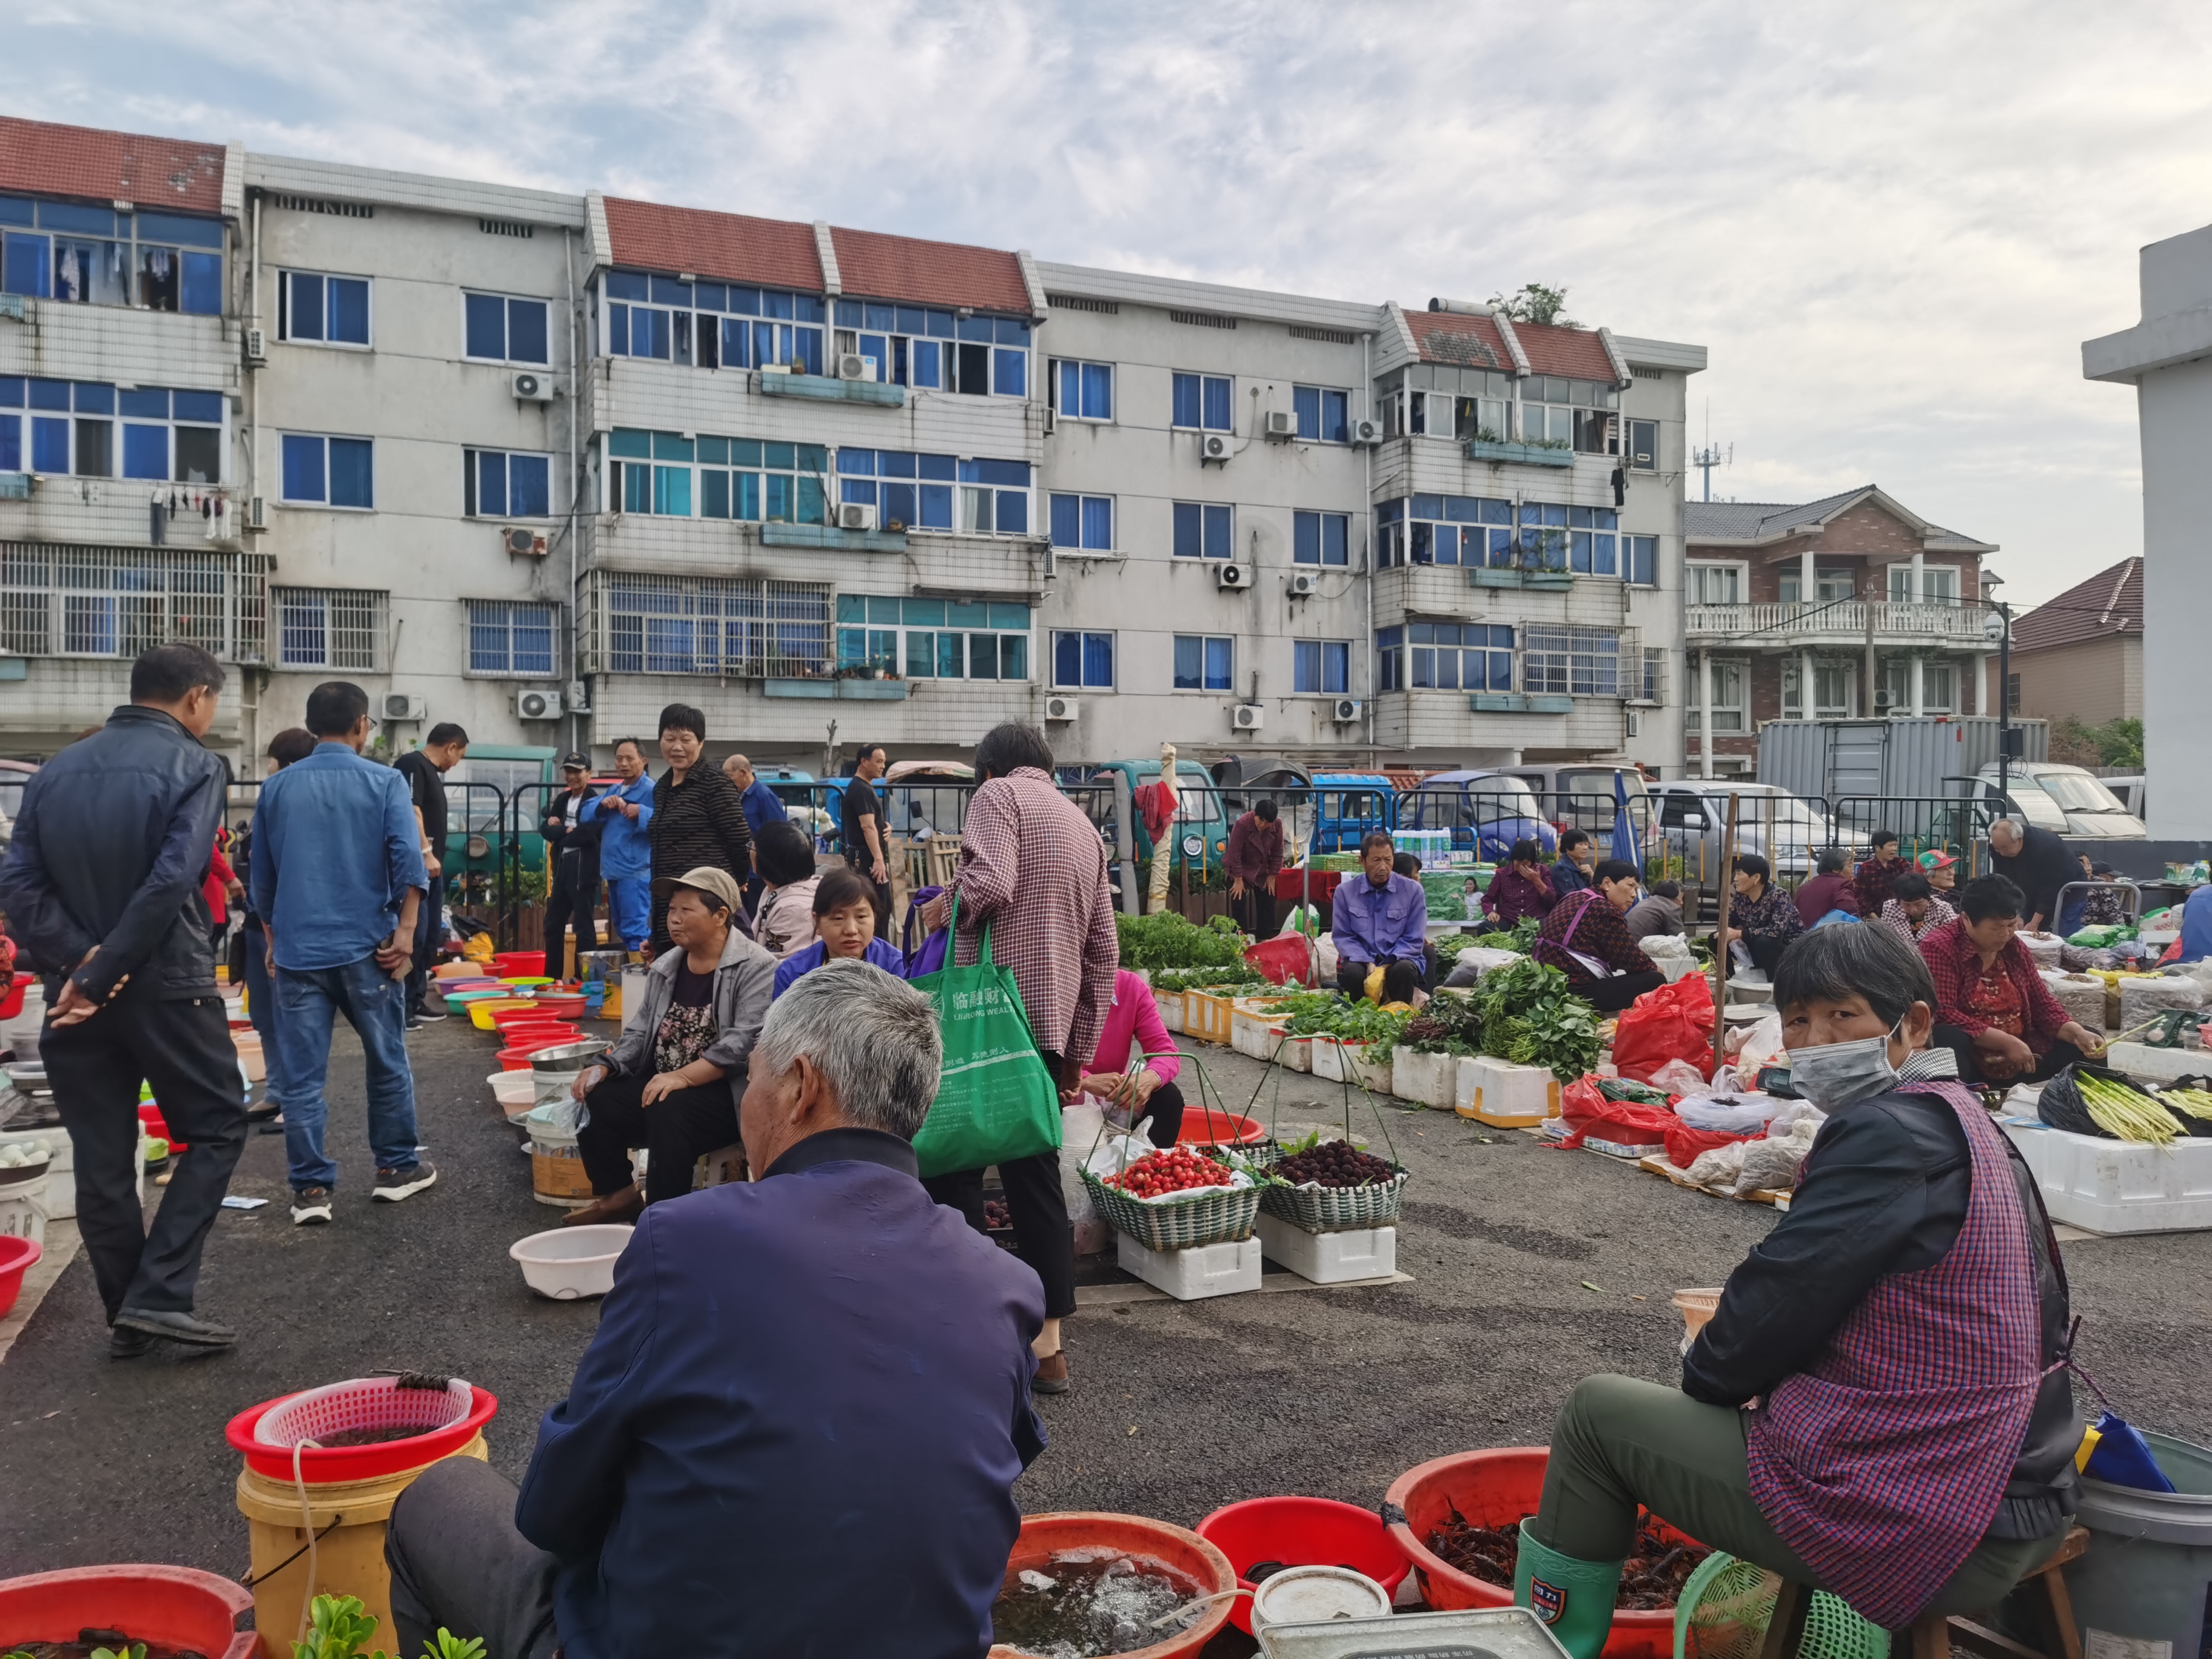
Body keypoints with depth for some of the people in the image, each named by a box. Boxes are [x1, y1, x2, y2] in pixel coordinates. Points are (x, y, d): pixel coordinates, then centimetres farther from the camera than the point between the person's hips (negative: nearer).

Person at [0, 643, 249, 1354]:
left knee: (100, 1159, 11)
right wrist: (103, 976, -14)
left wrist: (80, 962, -8)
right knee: (215, 1130, 9)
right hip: (168, 988, -5)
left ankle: (127, 1318, 19)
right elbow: (172, 881, -19)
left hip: (77, 989, 6)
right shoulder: (192, 765, -8)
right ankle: (159, 1295, 0)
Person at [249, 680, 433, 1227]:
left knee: (303, 1075, 4)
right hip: (365, 947, -2)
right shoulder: (384, 782, -2)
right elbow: (408, 858, -14)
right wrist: (405, 930, -10)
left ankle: (310, 1189, 6)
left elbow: (262, 875, 15)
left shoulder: (276, 788, 8)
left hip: (297, 951, 2)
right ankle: (397, 1168, 21)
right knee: (387, 1062, 12)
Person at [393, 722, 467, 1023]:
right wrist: (426, 854, -25)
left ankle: (417, 1000, 19)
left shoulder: (432, 771, 20)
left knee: (431, 935, 13)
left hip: (432, 865, 11)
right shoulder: (412, 765, -11)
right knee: (413, 933, -11)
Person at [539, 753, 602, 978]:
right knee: (552, 926, 12)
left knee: (584, 926, -3)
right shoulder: (561, 800, 16)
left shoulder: (595, 801, -6)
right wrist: (568, 830, -10)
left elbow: (589, 834, -18)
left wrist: (561, 834, -4)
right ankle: (551, 978, 22)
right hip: (562, 869, 8)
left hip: (584, 871, -8)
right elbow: (546, 829, 8)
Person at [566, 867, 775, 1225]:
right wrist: (607, 1068, -2)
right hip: (660, 1085, 7)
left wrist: (682, 1077, -29)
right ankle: (619, 1195, 9)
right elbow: (641, 1032, 17)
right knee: (595, 1100, -12)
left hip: (727, 1094, -7)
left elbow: (745, 1042, -22)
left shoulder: (756, 968, -12)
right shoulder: (665, 968, 14)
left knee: (668, 1111, -33)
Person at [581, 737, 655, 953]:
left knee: (635, 930, -11)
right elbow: (585, 815, 12)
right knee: (621, 929, 17)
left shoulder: (652, 790, -11)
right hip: (615, 871, 9)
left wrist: (642, 813, -34)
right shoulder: (614, 791, 18)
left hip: (636, 872, -9)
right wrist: (602, 804, -7)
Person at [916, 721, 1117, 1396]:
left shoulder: (999, 795, 0)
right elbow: (1103, 952, 20)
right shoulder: (1085, 824, 21)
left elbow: (990, 882, -21)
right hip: (1052, 1023, 7)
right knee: (1035, 1173, 10)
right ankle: (1048, 1346, 13)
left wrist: (941, 907, 0)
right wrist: (1080, 1050, 23)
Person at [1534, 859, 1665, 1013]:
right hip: (1574, 991, -11)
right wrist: (1654, 969, 15)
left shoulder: (1574, 899, 20)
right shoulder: (1605, 911, -10)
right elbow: (1632, 959, -6)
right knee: (1655, 981, -8)